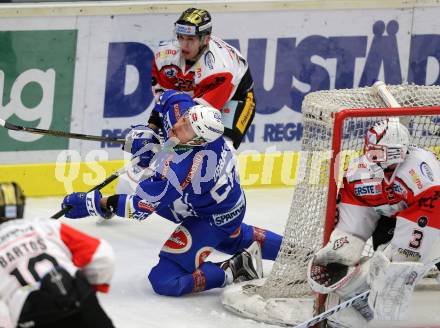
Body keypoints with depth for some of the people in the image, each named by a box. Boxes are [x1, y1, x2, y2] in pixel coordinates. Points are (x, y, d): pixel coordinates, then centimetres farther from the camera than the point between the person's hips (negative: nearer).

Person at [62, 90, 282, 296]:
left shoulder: (183, 171, -41)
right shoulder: (193, 117, -21)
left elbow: (142, 206, -33)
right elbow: (171, 98, 3)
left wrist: (96, 204, -30)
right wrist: (148, 132, -5)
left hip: (214, 219, -9)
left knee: (163, 280, -14)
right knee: (234, 238, 40)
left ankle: (235, 271, -6)